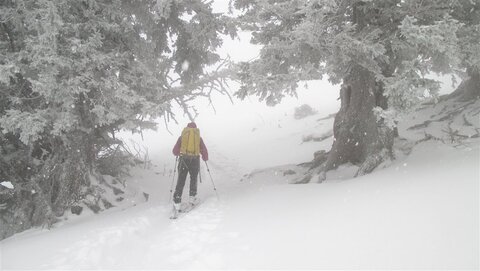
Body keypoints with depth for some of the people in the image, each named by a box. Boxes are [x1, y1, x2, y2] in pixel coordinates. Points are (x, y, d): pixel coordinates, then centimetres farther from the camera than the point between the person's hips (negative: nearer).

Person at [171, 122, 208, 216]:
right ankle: (192, 198, 24)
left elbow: (175, 151, 11)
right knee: (193, 179, 23)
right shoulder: (198, 137, 12)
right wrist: (205, 158, 31)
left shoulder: (182, 136, 11)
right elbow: (204, 151, 10)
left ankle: (176, 203, -9)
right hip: (195, 160, 0)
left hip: (183, 159, 0)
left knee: (180, 181, -1)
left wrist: (179, 153, 33)